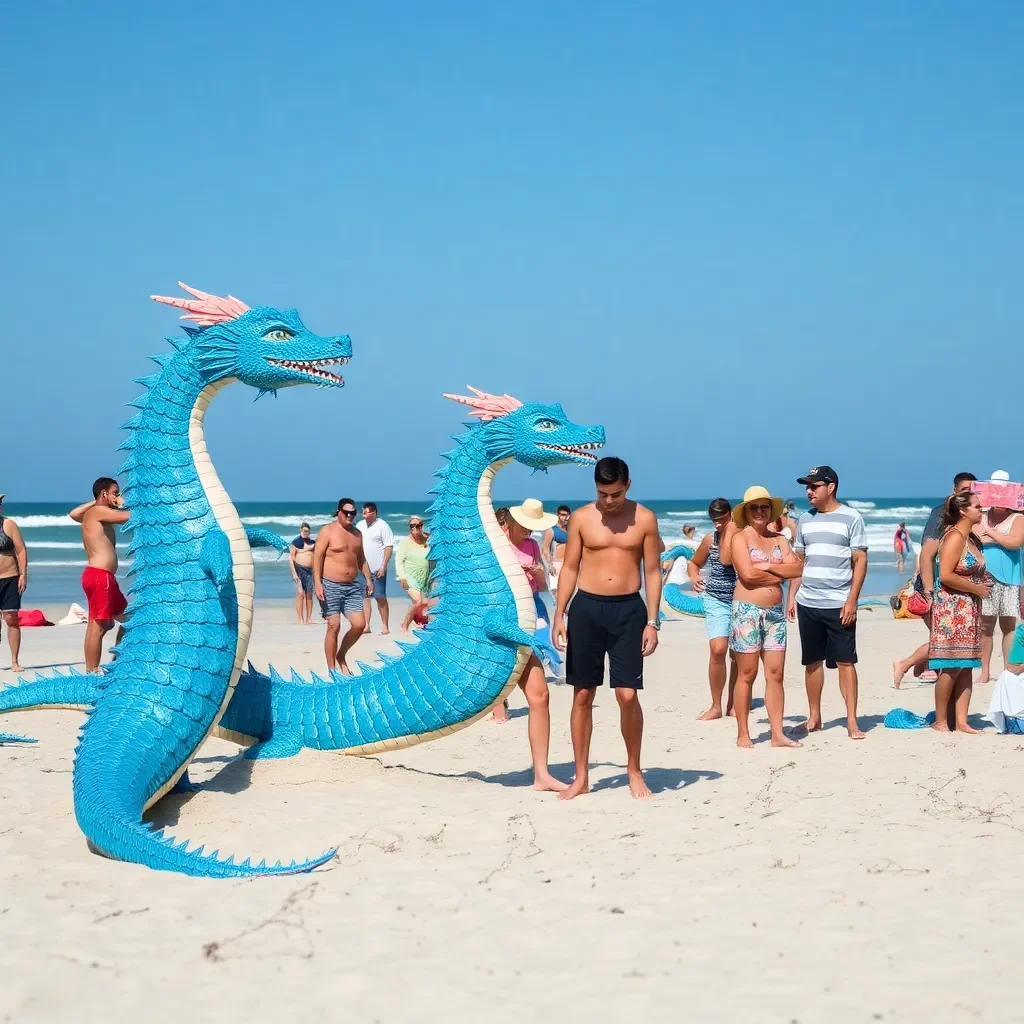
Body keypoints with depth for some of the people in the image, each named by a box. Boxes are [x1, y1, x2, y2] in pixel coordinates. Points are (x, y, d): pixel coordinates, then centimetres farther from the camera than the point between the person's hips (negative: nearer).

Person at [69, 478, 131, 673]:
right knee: (99, 626, -11)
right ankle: (92, 672, -11)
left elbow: (73, 513, 39)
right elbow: (132, 516, -19)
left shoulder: (91, 514, 18)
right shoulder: (100, 512, -9)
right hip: (100, 576, -10)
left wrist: (95, 502, 29)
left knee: (127, 618, 16)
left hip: (99, 575, 10)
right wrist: (123, 504, 0)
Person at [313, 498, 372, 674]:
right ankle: (332, 669, 3)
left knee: (359, 624, -3)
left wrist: (368, 578, 15)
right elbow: (317, 557, -11)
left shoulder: (357, 533, 14)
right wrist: (317, 583, -19)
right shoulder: (328, 531, -6)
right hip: (331, 586, -6)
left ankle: (341, 656, 19)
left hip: (352, 586, 6)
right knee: (334, 626, -6)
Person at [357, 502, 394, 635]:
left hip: (377, 569, -6)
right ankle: (366, 626, 8)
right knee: (364, 597, 5)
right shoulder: (360, 525, 11)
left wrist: (383, 566, -17)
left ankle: (385, 627, 3)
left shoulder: (382, 526, -7)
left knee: (380, 597, -2)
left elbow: (389, 546, -10)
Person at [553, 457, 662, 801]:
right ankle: (581, 777, 13)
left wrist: (652, 622, -3)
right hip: (586, 608, 1)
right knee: (582, 695, 5)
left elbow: (652, 571, 3)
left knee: (628, 695, -6)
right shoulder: (581, 518, 2)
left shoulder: (644, 519, 0)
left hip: (628, 609, -1)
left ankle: (634, 771, 13)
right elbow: (570, 568, 5)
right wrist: (559, 616, -1)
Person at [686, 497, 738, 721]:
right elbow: (694, 563, 18)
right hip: (716, 602, 1)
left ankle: (732, 704, 19)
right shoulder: (710, 539, 5)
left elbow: (726, 560, -20)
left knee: (737, 654, 6)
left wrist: (730, 529, -20)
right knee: (717, 650, -14)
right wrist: (694, 577, -2)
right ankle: (716, 706, -6)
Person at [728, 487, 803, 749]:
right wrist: (779, 574, -5)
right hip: (747, 611, -5)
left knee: (776, 673, 3)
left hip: (775, 612, 5)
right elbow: (748, 574, -17)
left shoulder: (779, 539, 14)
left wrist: (768, 566, -11)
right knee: (747, 674, -2)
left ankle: (777, 733, 5)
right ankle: (743, 734, 4)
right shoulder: (740, 538, -3)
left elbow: (796, 569, 0)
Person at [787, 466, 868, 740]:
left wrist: (852, 600, -11)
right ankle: (814, 717, 18)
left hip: (839, 604, -5)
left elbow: (860, 561, -4)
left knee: (845, 662, -3)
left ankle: (852, 721, -1)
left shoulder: (851, 518, -2)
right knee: (812, 662, 9)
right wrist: (791, 596, 8)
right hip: (807, 603, 5)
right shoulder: (805, 519, 11)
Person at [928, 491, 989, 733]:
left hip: (968, 609, 9)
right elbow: (945, 575, -21)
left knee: (966, 667, 6)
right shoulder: (955, 537, -13)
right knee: (951, 667, -7)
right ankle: (941, 721, -1)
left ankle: (961, 721, 8)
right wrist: (976, 589, -13)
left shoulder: (972, 538, 16)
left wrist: (982, 587, 4)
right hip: (951, 608, -9)